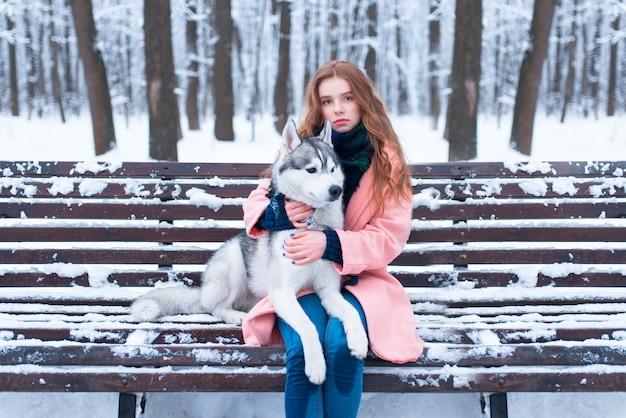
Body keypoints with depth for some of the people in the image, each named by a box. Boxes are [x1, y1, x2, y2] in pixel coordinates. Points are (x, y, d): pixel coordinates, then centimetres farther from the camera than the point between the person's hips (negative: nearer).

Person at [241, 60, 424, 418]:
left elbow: (390, 237, -7)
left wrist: (330, 244, -24)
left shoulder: (386, 159, 0)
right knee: (303, 350, -30)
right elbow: (254, 203, 9)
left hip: (358, 278, -1)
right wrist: (279, 213, -16)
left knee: (341, 341, -33)